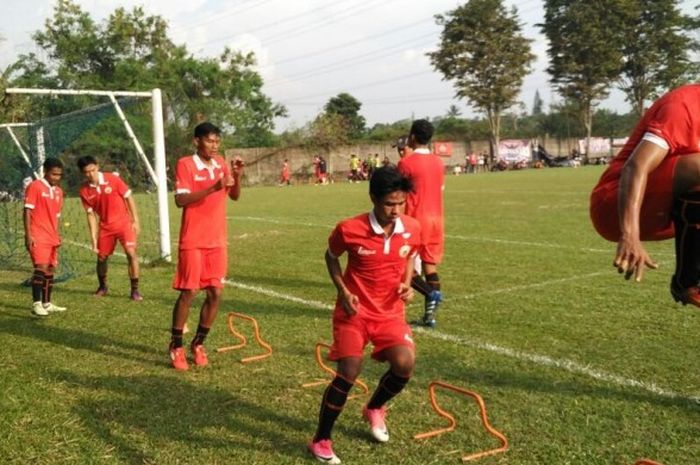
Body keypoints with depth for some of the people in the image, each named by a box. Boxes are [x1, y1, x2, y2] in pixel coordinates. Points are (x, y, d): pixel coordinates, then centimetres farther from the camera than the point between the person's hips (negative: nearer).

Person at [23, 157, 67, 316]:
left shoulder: (58, 191, 14)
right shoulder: (34, 186, -6)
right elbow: (27, 211, -9)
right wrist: (28, 235, -15)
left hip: (52, 237, 7)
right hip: (37, 237, -7)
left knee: (51, 269, 10)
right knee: (41, 267, -16)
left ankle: (46, 303, 19)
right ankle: (36, 304, -12)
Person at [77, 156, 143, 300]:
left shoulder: (112, 179, -14)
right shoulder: (84, 191, -6)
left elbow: (128, 197, -5)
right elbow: (91, 215, -1)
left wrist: (135, 220, -7)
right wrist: (94, 239, -3)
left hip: (124, 222, -3)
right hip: (105, 226, 3)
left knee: (131, 253, -16)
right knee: (101, 257, 9)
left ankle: (135, 289, -6)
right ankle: (102, 287, 35)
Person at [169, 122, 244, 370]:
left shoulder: (220, 163, 9)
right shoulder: (185, 164, -9)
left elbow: (235, 196, 10)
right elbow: (180, 200, -21)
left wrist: (237, 176, -8)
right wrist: (213, 188, -29)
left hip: (217, 241, 6)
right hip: (193, 241, -5)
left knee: (215, 293, 4)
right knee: (188, 292, -4)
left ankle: (198, 344, 20)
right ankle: (176, 346, 12)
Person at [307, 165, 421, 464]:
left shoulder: (412, 229, -9)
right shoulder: (349, 229, -19)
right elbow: (331, 256, 2)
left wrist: (406, 283, -5)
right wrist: (343, 291, -10)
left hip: (390, 312, 3)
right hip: (355, 311, -3)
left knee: (405, 364, -15)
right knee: (348, 374, -13)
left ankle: (374, 409, 21)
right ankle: (321, 441, 9)